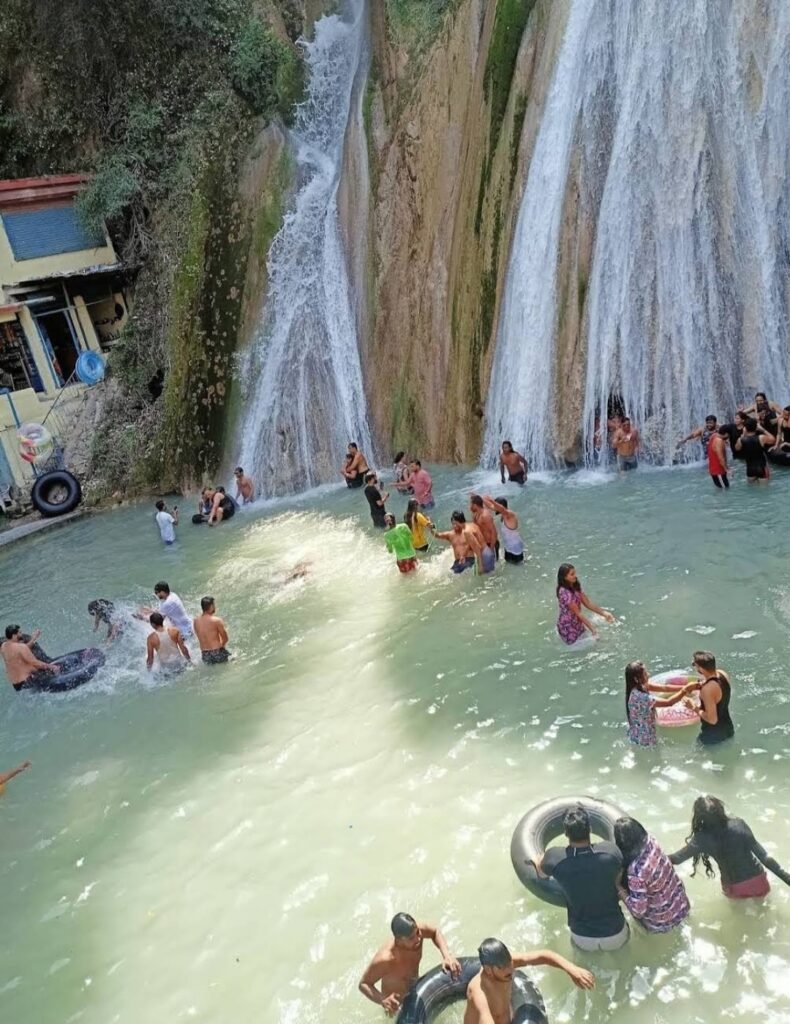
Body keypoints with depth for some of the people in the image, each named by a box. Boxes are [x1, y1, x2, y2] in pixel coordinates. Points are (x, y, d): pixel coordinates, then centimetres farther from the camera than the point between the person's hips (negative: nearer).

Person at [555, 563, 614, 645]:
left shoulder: (576, 587, -1)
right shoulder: (564, 592, -28)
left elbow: (588, 603, 3)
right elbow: (578, 613, -25)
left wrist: (603, 612, -7)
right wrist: (592, 629, -24)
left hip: (578, 624, 8)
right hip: (567, 627, -8)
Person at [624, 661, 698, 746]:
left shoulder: (640, 687, -8)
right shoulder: (641, 697, -35)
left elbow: (664, 688, -6)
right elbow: (668, 703, -31)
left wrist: (685, 687, -14)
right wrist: (685, 690, -25)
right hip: (644, 738, -9)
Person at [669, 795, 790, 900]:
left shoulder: (702, 838, -22)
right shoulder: (738, 825, -20)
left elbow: (676, 859, -17)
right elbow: (764, 857, -17)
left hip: (734, 891, 0)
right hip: (757, 883, 0)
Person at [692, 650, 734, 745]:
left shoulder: (707, 689, -34)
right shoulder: (723, 674, -10)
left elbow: (712, 719, -28)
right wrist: (701, 686, -3)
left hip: (713, 735, -8)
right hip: (728, 729, 8)